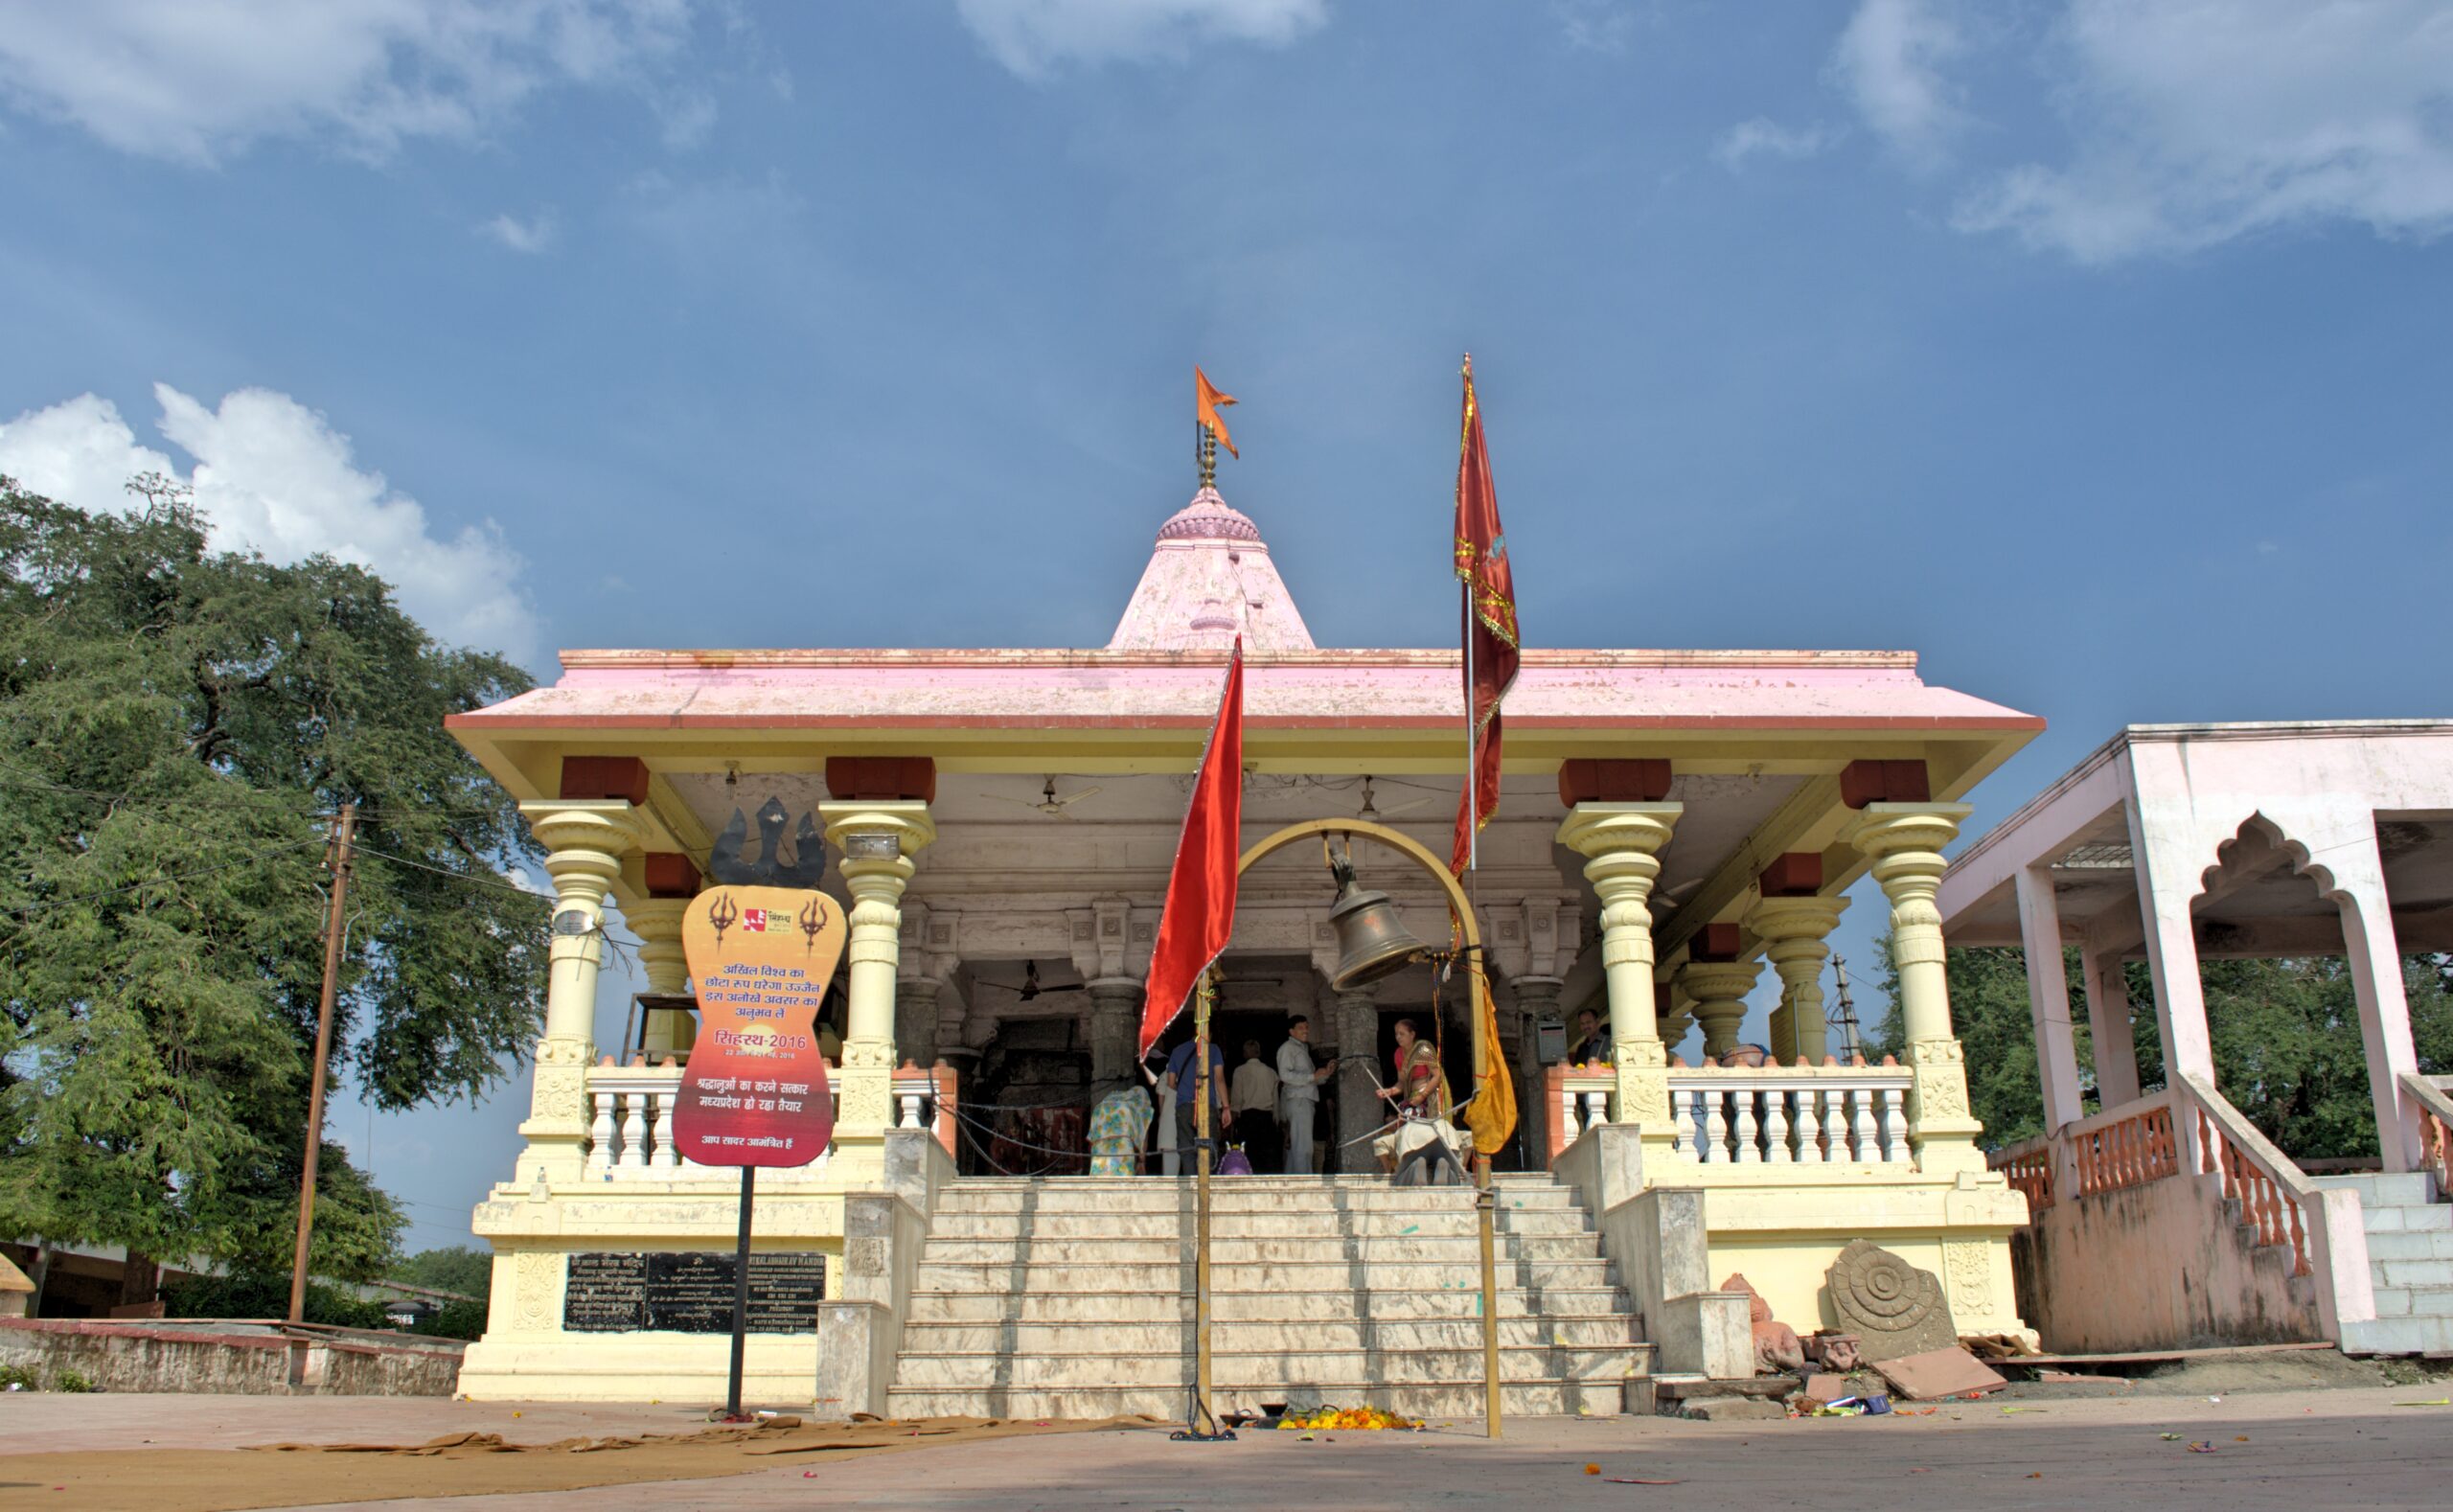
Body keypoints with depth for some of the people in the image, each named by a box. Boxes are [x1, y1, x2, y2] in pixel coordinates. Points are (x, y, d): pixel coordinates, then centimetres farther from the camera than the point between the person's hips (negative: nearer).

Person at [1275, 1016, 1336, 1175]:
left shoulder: (1303, 1049, 28)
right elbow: (1285, 1074, -14)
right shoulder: (1287, 1048, 0)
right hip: (1297, 1100, -9)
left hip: (1307, 1100, 9)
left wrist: (1325, 1073, 12)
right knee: (1303, 1147, -16)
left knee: (1295, 1147, 6)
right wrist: (1313, 1076, -16)